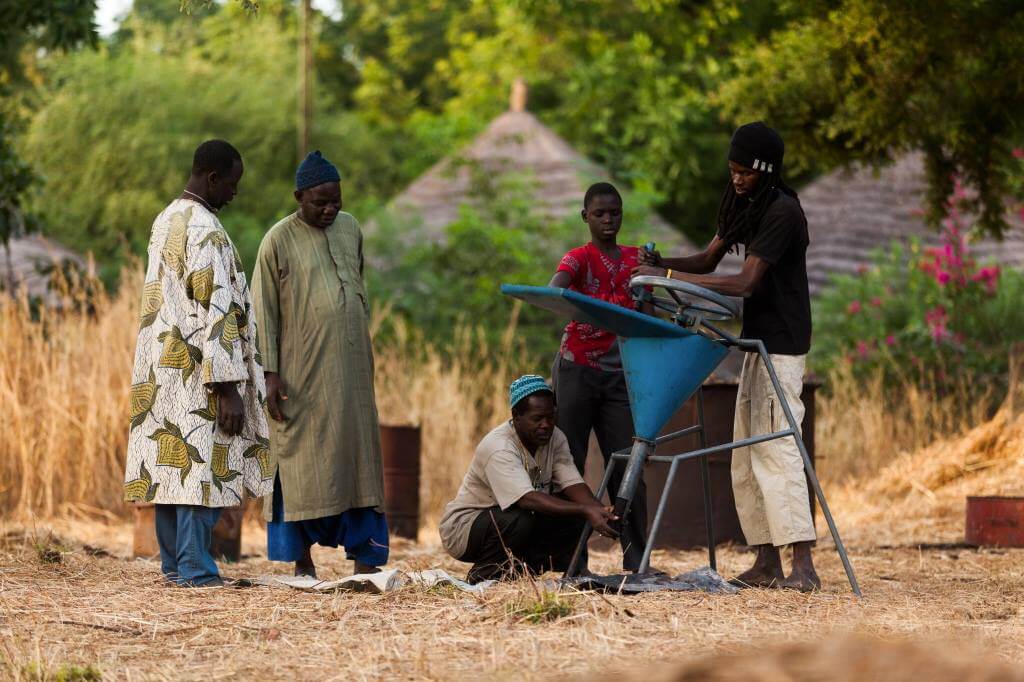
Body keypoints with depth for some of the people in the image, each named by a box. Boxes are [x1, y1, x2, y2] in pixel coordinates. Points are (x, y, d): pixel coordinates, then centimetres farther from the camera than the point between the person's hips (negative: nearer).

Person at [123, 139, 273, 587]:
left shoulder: (165, 222, 12)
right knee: (203, 465, -6)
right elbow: (215, 314, -21)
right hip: (196, 372, -9)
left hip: (161, 372, 9)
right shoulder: (205, 231, -17)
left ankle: (174, 563, 14)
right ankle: (195, 568, -7)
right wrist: (228, 388, -21)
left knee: (169, 462, 10)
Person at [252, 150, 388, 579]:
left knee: (357, 458, 3)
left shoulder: (350, 229, 9)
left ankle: (363, 557, 5)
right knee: (303, 463, -1)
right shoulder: (279, 241, -6)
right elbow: (264, 312, -6)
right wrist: (271, 373, -12)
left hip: (350, 369, 5)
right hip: (302, 372, -5)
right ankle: (302, 560, 5)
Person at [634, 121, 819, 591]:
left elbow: (746, 282, -22)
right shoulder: (743, 207, 13)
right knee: (746, 455, 8)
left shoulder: (782, 212, -17)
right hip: (756, 342, 10)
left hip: (782, 345, -10)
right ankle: (767, 562, 11)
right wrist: (660, 263, -4)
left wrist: (670, 276, -24)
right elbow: (708, 261, 17)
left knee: (775, 450, -16)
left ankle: (803, 565, -20)